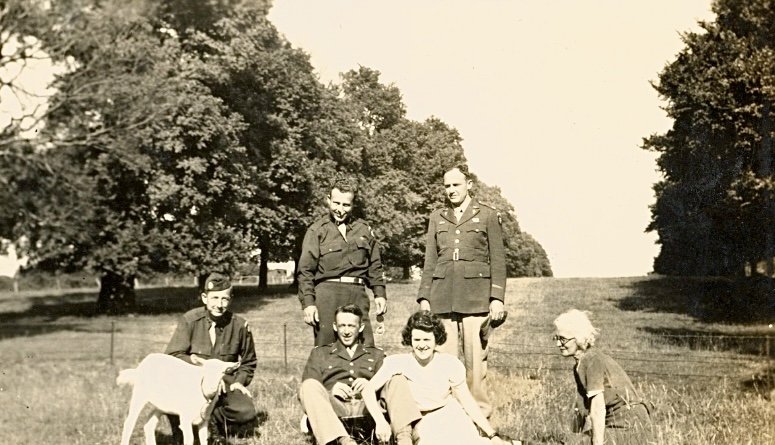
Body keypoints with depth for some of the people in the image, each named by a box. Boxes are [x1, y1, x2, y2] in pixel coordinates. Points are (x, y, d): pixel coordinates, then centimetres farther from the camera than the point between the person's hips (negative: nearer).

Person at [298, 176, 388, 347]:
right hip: (327, 293, -3)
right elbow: (305, 271, 0)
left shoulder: (364, 230, 16)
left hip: (358, 295, 3)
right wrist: (308, 302, -8)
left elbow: (375, 266, 22)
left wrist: (380, 293, 12)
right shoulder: (317, 230, 4)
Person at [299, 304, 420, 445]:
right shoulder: (319, 353, 25)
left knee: (397, 381, -22)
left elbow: (386, 387, 14)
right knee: (310, 385, -31)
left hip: (368, 407, 1)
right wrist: (330, 390, -8)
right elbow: (306, 390, 12)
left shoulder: (376, 355, 28)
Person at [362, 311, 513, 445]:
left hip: (450, 417, -1)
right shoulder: (399, 362, -10)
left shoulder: (450, 364, -8)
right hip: (421, 426, 2)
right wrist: (380, 422, -31)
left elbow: (468, 402, -3)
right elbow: (368, 390, -16)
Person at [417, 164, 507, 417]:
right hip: (442, 295, 3)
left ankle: (480, 410, 5)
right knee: (443, 356, 0)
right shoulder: (437, 218, 17)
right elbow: (430, 260, 16)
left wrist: (497, 298, -4)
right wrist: (424, 297, 8)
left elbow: (498, 260, 5)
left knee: (476, 356, -5)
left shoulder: (488, 215, 8)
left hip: (475, 294, -3)